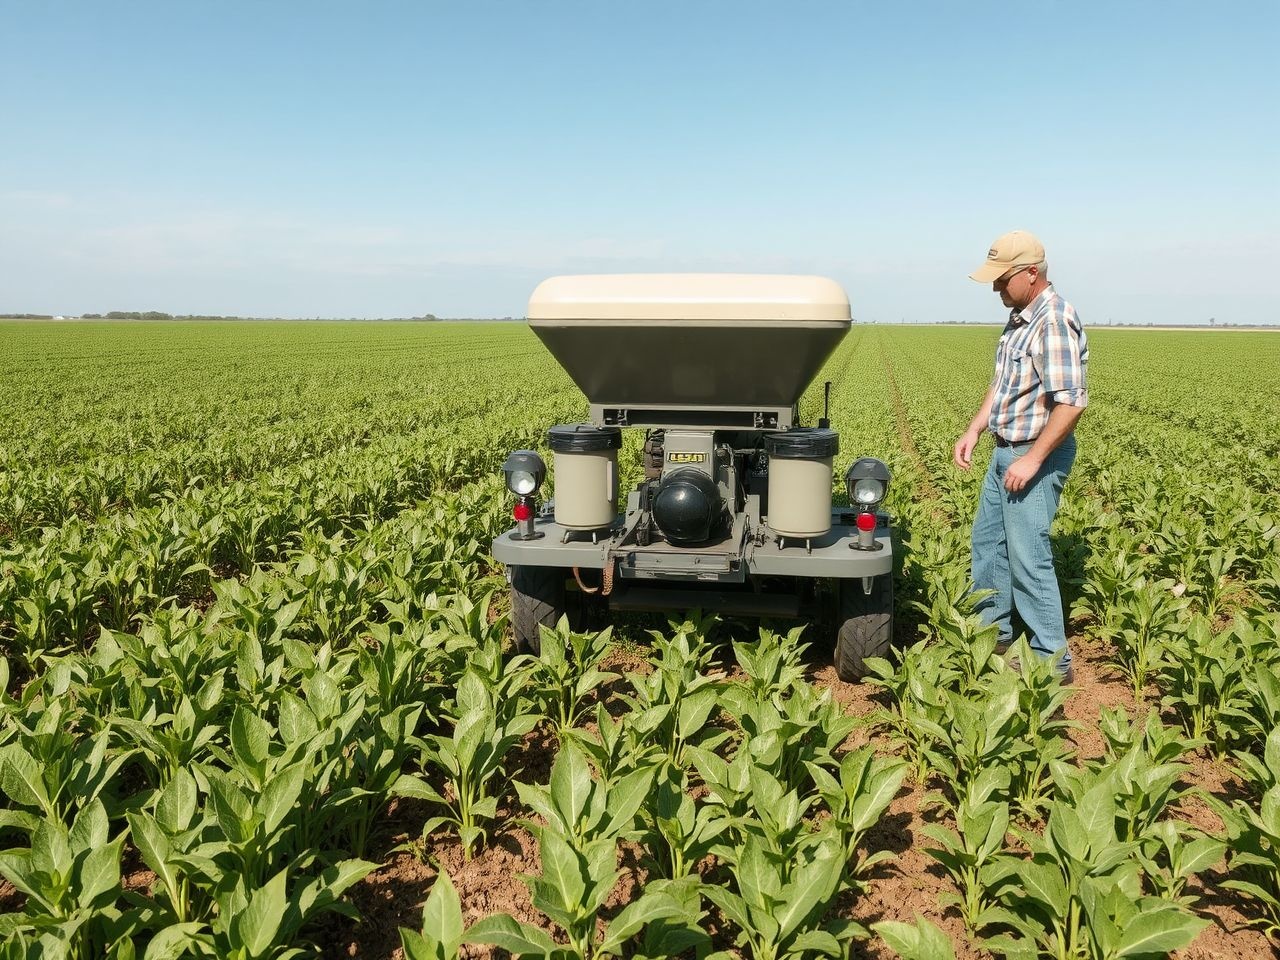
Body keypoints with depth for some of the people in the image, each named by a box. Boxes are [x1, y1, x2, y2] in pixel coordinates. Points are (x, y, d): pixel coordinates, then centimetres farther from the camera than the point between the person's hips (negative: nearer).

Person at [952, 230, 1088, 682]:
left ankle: (1052, 659, 8)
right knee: (987, 539, 18)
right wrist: (973, 431, 10)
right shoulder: (1019, 317, 10)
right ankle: (993, 632, 34)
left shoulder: (1055, 322, -21)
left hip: (1036, 456, -10)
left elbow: (1071, 402, -26)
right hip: (1005, 450, 10)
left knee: (1027, 556, -4)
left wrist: (1033, 459, -24)